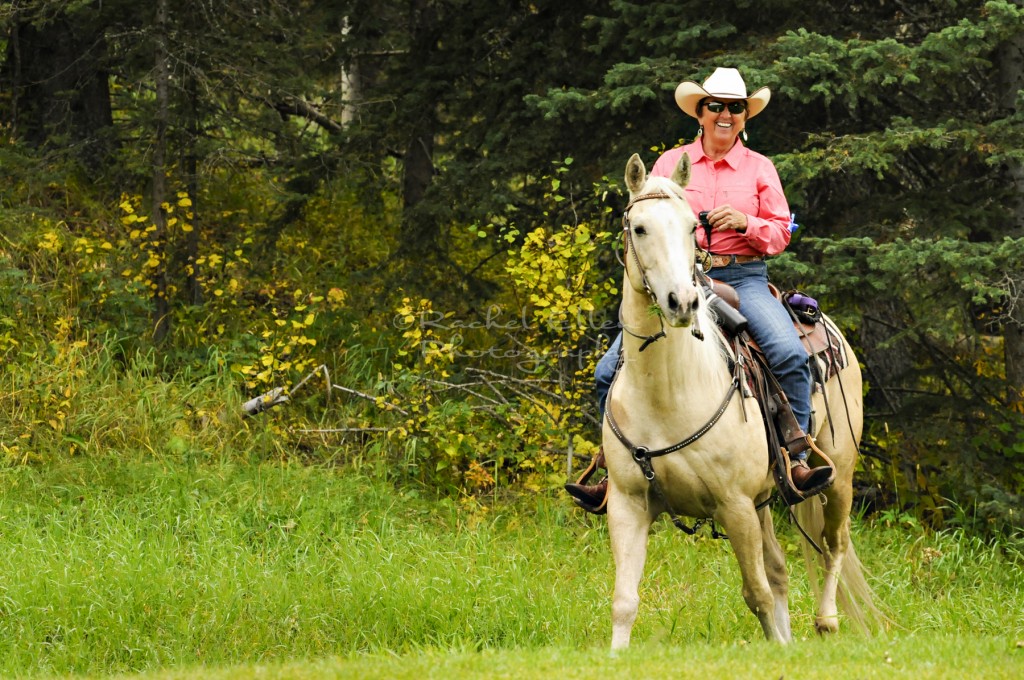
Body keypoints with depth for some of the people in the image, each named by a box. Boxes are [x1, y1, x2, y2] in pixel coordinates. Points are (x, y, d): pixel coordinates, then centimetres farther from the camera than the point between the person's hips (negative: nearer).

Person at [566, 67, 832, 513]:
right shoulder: (671, 163, 12)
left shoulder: (759, 168, 10)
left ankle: (796, 458, -22)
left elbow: (780, 233, 7)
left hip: (744, 279, -1)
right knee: (611, 371, -12)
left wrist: (744, 221, -13)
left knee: (790, 355, -30)